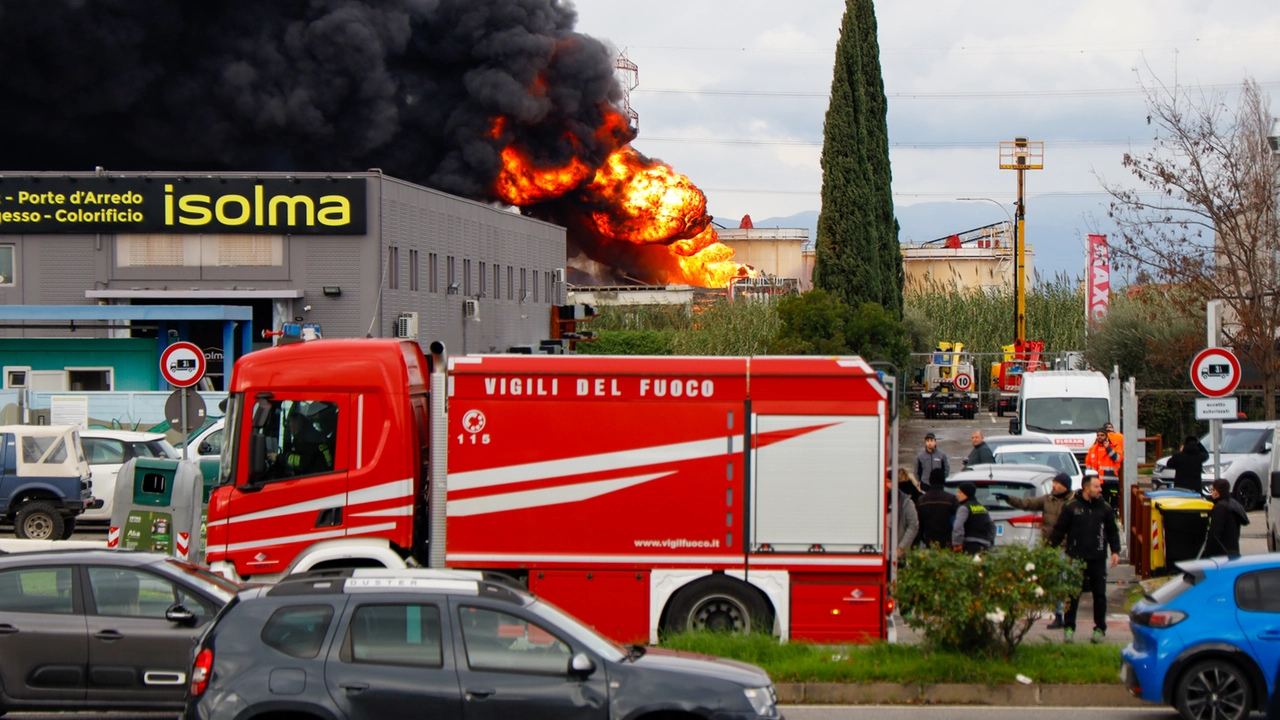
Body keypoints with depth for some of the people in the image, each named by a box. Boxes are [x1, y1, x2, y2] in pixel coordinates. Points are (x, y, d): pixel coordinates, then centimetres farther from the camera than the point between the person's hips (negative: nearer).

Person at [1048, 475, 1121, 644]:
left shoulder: (1105, 508, 7)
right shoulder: (1071, 507, 0)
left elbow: (1113, 532, 13)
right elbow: (1059, 530, 3)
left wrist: (1115, 551, 3)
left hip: (1098, 559, 2)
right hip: (1076, 558, -2)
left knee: (1100, 595, 5)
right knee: (1073, 594, 1)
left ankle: (1100, 629, 14)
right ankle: (1069, 628, 9)